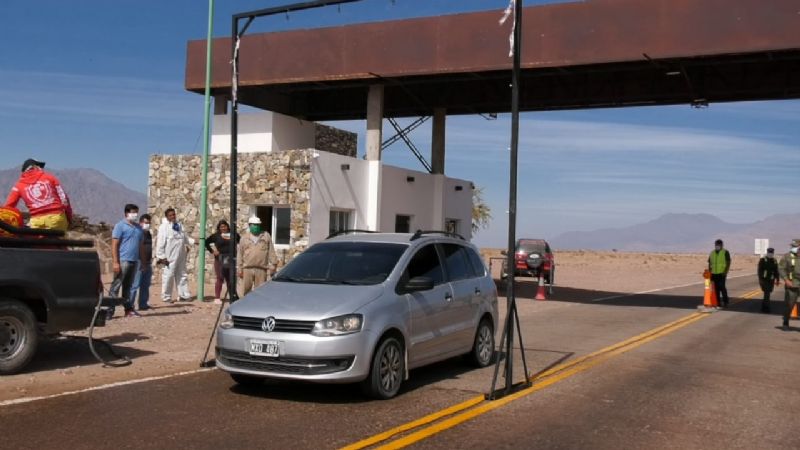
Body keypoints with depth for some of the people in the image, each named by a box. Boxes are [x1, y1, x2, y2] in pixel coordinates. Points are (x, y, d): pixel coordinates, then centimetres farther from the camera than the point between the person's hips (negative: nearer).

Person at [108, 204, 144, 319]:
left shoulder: (138, 227, 17)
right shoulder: (120, 225, -3)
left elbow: (141, 245, 21)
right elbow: (114, 244, -9)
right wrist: (115, 262, -16)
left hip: (134, 261, 6)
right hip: (123, 260, -6)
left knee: (128, 286, 13)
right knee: (115, 286, -6)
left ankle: (129, 309, 16)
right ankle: (109, 310, -5)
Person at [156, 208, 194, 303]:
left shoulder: (179, 225, 13)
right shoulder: (164, 227, -9)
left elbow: (185, 238, 19)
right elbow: (160, 243, -13)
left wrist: (194, 241, 1)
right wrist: (162, 257, -17)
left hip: (180, 257, 7)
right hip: (170, 257, -7)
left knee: (182, 275, 12)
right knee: (168, 276, -3)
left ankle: (183, 295, 20)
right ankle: (166, 297, 7)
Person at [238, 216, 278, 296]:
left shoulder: (266, 236, 9)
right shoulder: (244, 238, 11)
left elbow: (271, 252, 5)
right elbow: (240, 254, 10)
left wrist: (273, 265, -1)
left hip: (261, 269, -1)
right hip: (247, 269, 1)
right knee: (246, 290, 5)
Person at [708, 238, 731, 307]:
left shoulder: (725, 252, 1)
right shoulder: (712, 253, 15)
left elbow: (728, 263, -4)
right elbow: (710, 263, 19)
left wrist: (725, 272, -14)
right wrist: (709, 273, 11)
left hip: (721, 273, -5)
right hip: (714, 273, 5)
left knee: (722, 287, -12)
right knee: (716, 288, 5)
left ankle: (725, 301, -2)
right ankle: (718, 302, 11)